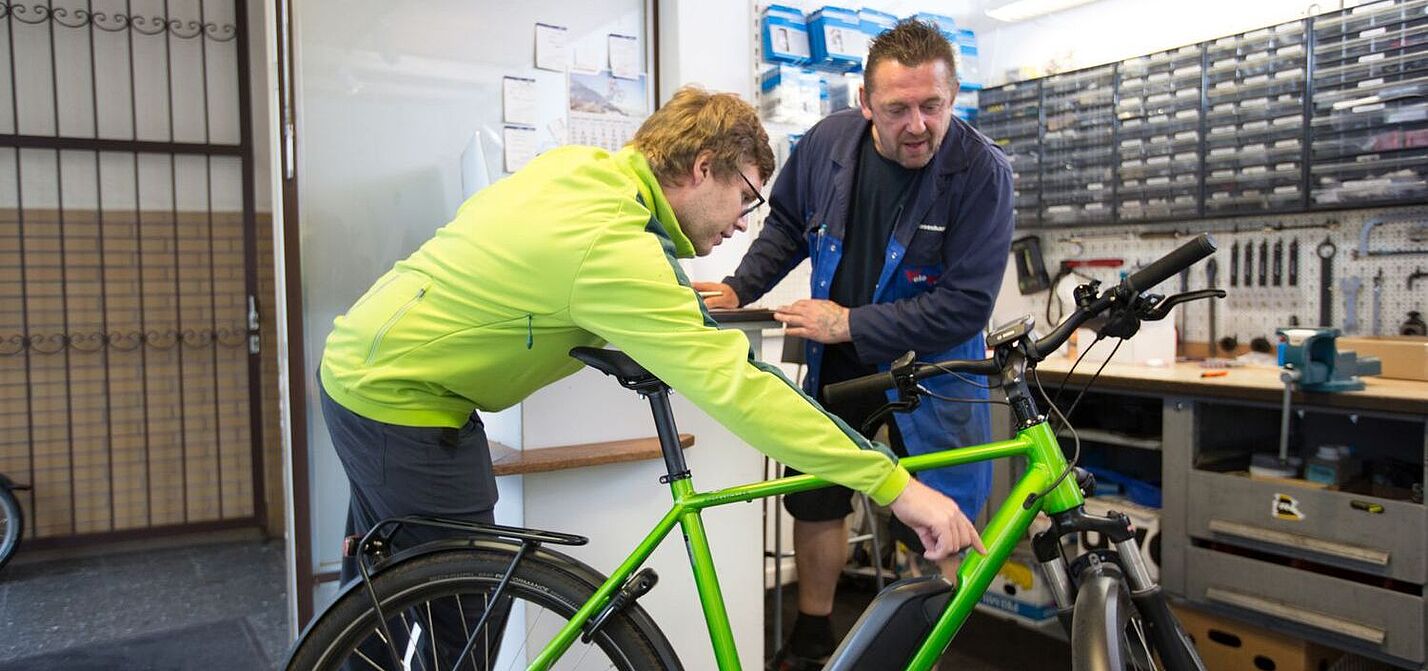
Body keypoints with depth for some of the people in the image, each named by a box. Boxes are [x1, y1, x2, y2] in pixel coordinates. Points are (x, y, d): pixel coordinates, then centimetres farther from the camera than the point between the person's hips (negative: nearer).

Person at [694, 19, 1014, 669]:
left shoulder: (981, 172, -22)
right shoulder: (827, 142, -11)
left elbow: (965, 305, -24)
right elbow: (788, 224, 10)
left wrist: (850, 324, -23)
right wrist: (738, 289, -2)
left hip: (931, 364, -3)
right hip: (837, 359, 4)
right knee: (813, 500, 13)